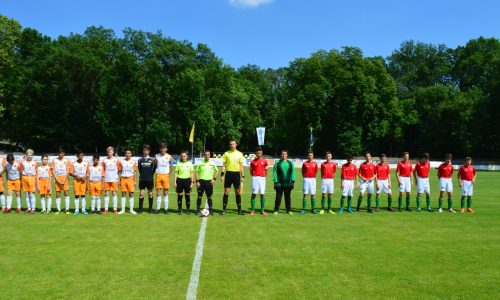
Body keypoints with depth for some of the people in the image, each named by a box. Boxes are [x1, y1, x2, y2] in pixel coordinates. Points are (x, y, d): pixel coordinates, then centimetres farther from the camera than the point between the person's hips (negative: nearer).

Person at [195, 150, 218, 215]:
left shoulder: (212, 163, 5)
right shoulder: (200, 163, 2)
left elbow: (217, 171, 11)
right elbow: (197, 172, 3)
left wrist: (214, 179, -1)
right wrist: (197, 181, -5)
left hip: (209, 181, 1)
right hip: (201, 181, -1)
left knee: (209, 196, 5)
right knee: (199, 196, 2)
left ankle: (210, 210, 12)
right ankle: (198, 210, 10)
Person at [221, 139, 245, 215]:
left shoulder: (239, 154, 6)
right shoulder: (226, 153, 4)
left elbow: (241, 166, 7)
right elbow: (224, 165, 3)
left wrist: (243, 176, 2)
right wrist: (222, 174, -6)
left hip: (236, 173, 1)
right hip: (228, 173, -1)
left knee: (238, 192, 4)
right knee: (226, 192, 0)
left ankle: (239, 209, 12)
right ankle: (224, 209, 6)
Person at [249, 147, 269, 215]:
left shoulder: (264, 161, 4)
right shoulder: (253, 161, 2)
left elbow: (266, 170, 12)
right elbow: (251, 171, 7)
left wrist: (264, 176, 3)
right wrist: (254, 176, -2)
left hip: (262, 178, 1)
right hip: (255, 178, -1)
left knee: (262, 194, 3)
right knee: (254, 194, -2)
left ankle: (262, 210, 11)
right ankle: (252, 210, 4)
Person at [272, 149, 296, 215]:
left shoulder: (290, 163, 9)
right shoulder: (277, 163, 3)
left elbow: (293, 172, 7)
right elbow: (275, 173, 0)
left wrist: (293, 181, -3)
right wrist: (275, 181, -9)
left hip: (288, 183, 2)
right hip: (279, 183, -2)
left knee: (288, 197, 9)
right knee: (278, 197, 1)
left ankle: (289, 210, 17)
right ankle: (276, 210, 10)